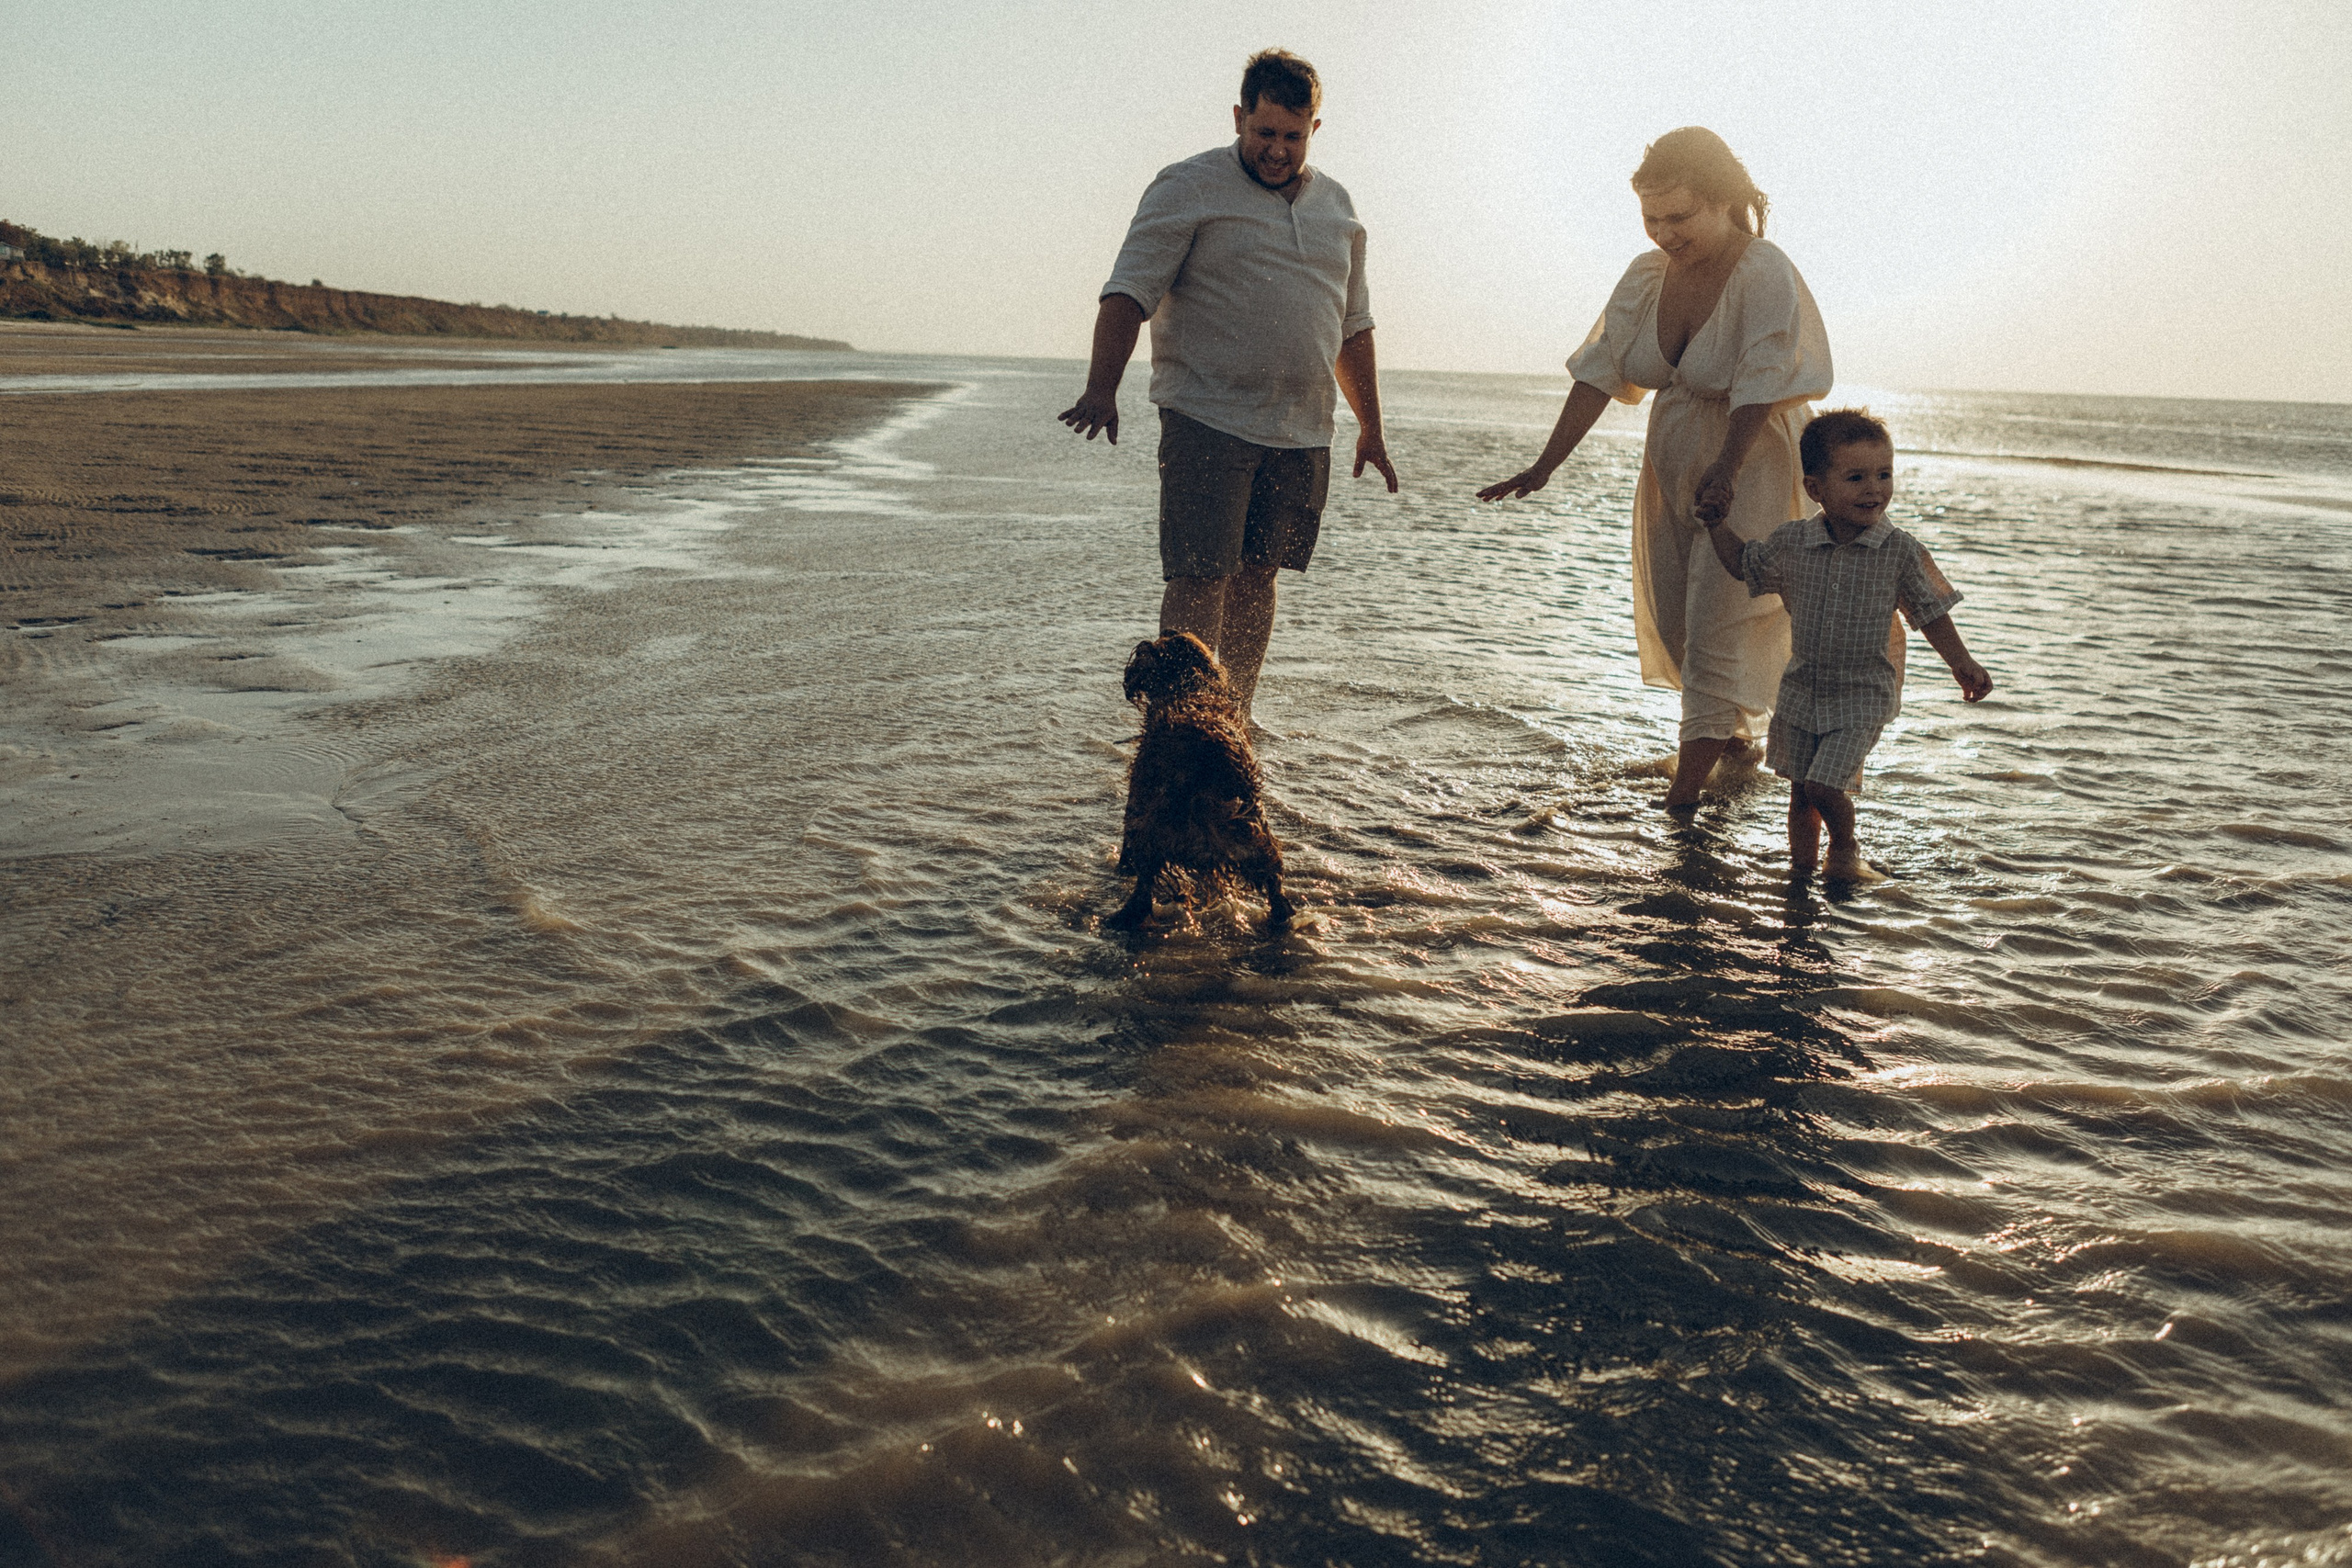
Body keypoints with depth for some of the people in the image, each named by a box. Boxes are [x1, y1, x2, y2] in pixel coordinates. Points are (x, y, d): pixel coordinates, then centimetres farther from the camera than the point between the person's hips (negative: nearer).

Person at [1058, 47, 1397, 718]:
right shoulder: (1188, 188, -1)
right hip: (1209, 420, -5)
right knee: (1201, 575, -11)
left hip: (1301, 432, 5)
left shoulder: (1335, 206, 17)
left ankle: (1237, 717, 18)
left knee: (1257, 574, 8)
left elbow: (1352, 324, 24)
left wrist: (1371, 428, 23)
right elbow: (1129, 291, -10)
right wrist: (1102, 388, -25)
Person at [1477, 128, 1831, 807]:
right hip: (1671, 462, 7)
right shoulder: (1646, 275, -1)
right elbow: (1599, 372, -3)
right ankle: (1736, 728, 32)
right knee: (1673, 613, 11)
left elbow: (1762, 386, -25)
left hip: (1751, 461, -6)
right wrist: (1545, 465, -9)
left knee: (1719, 608, -9)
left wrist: (1725, 469, -38)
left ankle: (1698, 758, -1)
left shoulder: (1766, 274, -18)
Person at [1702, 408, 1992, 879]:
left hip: (1862, 695, -3)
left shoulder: (1901, 552, -12)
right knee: (1799, 788, 11)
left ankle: (1845, 848, 19)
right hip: (1801, 689, 3)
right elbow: (1742, 565, 11)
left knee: (1825, 785, -10)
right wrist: (1716, 521, 1)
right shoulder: (1790, 544, -6)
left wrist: (1962, 664, -5)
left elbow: (1930, 612, -2)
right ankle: (1800, 865, 31)